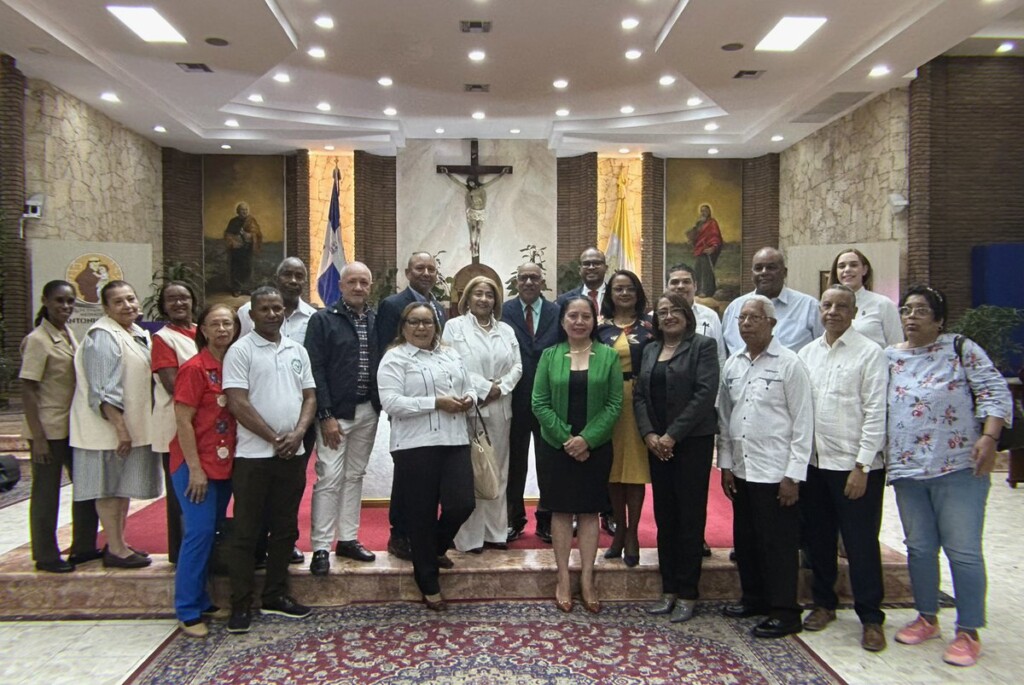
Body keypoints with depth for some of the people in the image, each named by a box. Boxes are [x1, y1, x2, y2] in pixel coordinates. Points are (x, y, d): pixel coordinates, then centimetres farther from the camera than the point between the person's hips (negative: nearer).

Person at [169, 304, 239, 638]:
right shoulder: (194, 368, -11)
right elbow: (183, 421, -14)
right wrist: (195, 469, -16)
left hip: (224, 463, 7)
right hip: (195, 464, -7)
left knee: (212, 532, 13)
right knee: (200, 531, -8)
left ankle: (202, 602, 24)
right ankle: (188, 612, 3)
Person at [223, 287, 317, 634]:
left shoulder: (297, 351, 11)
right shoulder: (240, 351, -5)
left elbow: (309, 396, 11)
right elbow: (238, 403, -12)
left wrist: (297, 434, -6)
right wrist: (274, 439, -11)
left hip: (293, 453, 5)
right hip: (254, 455, -5)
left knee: (285, 528, 13)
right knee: (247, 531, 3)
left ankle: (275, 595, 26)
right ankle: (241, 605, 13)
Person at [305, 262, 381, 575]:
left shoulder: (377, 321, 8)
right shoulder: (322, 320, -5)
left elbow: (384, 362, 11)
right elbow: (315, 370, -9)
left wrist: (381, 405, 2)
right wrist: (326, 415, -14)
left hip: (368, 411, 5)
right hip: (335, 411, -5)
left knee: (355, 476, 13)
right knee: (329, 478, -5)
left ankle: (348, 538, 23)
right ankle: (321, 547, 4)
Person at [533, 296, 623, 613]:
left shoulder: (609, 356, 0)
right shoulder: (549, 356, 2)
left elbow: (614, 404, -5)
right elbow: (539, 403, -4)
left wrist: (587, 438, -15)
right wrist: (566, 439, -13)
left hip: (596, 447, 0)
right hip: (556, 447, 0)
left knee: (589, 512, 7)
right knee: (561, 511, 7)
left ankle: (587, 579, 17)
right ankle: (563, 579, 17)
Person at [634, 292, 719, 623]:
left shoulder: (703, 346, -3)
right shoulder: (649, 350, 14)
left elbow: (706, 393, -13)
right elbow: (639, 395, 10)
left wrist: (672, 435, -15)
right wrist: (649, 434, -6)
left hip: (693, 441, -5)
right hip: (657, 443, 5)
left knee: (690, 517, 2)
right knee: (664, 517, 9)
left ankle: (687, 594, 11)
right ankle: (669, 590, 18)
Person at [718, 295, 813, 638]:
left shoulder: (789, 363, -8)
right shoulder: (732, 365, 8)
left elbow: (803, 423, -9)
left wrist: (794, 475, -12)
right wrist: (725, 463, 8)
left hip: (775, 472, -6)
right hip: (741, 470, 6)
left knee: (778, 544, 3)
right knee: (745, 540, 15)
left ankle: (784, 612, 17)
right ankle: (754, 598, 32)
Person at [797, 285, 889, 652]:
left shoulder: (869, 353, -7)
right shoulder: (807, 353, 8)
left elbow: (875, 414, -10)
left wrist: (861, 467, -14)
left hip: (855, 466, -5)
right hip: (813, 461, 5)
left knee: (861, 543, 4)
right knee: (818, 537, 15)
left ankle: (871, 618, 19)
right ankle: (824, 602, 32)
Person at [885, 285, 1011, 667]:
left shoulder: (961, 349, -1)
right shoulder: (889, 358, 10)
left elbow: (995, 392, -6)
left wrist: (988, 438, -17)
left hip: (958, 468, -4)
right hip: (906, 470, 4)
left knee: (963, 551, 0)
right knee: (919, 548, 13)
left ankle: (968, 633, 12)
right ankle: (926, 618, 28)